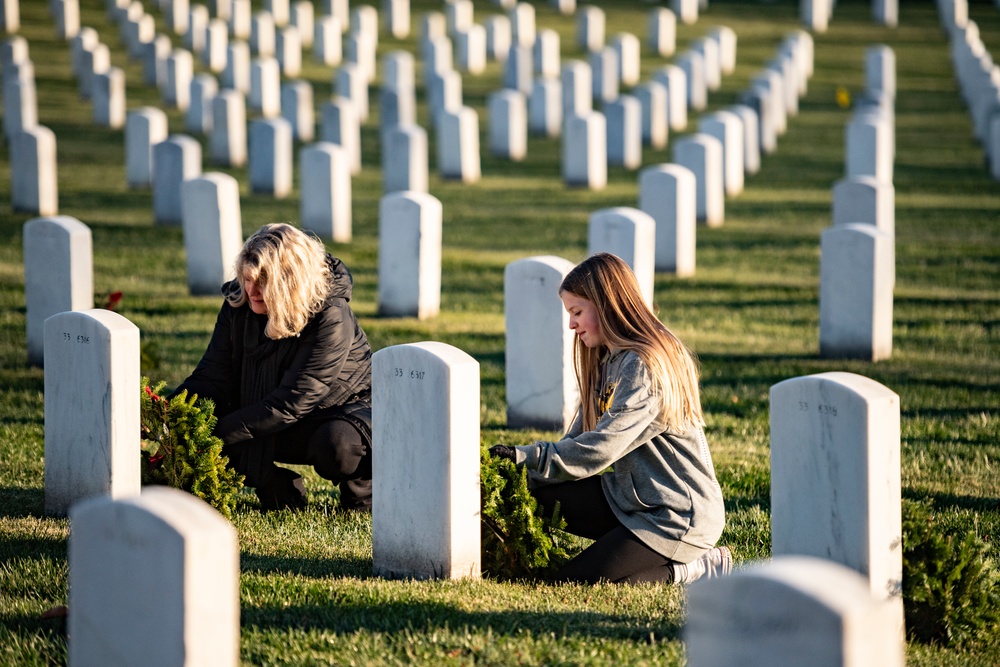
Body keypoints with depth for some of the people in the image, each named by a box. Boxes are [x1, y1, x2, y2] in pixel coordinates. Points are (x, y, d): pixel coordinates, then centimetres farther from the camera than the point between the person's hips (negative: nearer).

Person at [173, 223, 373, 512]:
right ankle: (281, 492, 3)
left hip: (348, 412, -5)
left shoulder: (331, 318, -28)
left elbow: (292, 400, -32)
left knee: (335, 445, -41)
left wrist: (221, 431, -38)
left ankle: (362, 494, -5)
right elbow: (214, 377, -12)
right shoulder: (239, 306, -9)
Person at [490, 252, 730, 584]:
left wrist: (526, 457, -22)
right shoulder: (610, 361, 11)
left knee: (574, 580, -15)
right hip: (632, 495, 9)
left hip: (680, 516, -9)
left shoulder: (643, 367, -20)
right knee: (543, 496, -7)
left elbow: (600, 449, -26)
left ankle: (701, 567, -4)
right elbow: (579, 438, 8)